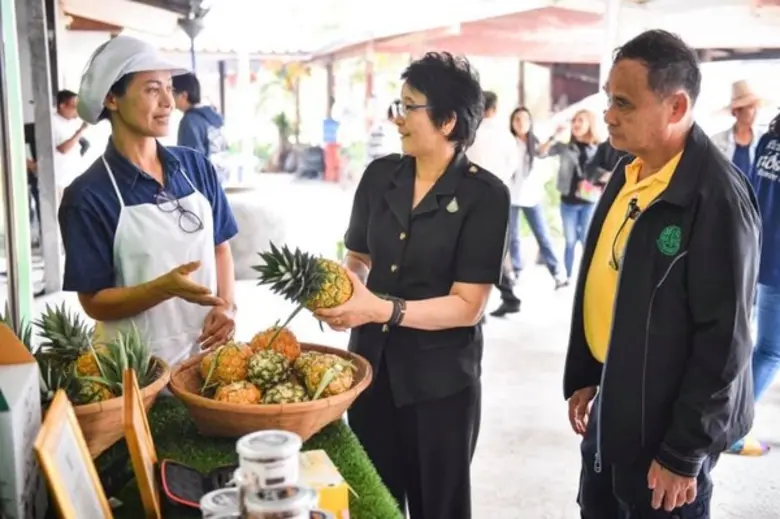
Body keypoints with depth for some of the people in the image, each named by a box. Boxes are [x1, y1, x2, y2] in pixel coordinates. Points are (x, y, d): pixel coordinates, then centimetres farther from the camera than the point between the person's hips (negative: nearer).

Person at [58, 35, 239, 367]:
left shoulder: (196, 166, 0)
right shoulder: (88, 195, -12)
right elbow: (94, 303, -10)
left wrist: (226, 305, -8)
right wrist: (166, 288, -26)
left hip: (212, 349, 4)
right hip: (143, 364, -4)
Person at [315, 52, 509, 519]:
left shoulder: (485, 195, -14)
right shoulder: (380, 175, 1)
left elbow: (467, 306, -17)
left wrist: (383, 309, -27)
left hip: (441, 379, -4)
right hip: (372, 366, 5)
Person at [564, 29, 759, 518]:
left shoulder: (718, 198, -22)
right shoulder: (628, 173, 2)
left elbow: (724, 340, -20)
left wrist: (684, 453, -16)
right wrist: (583, 378, 12)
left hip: (665, 423, -7)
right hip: (610, 402, 7)